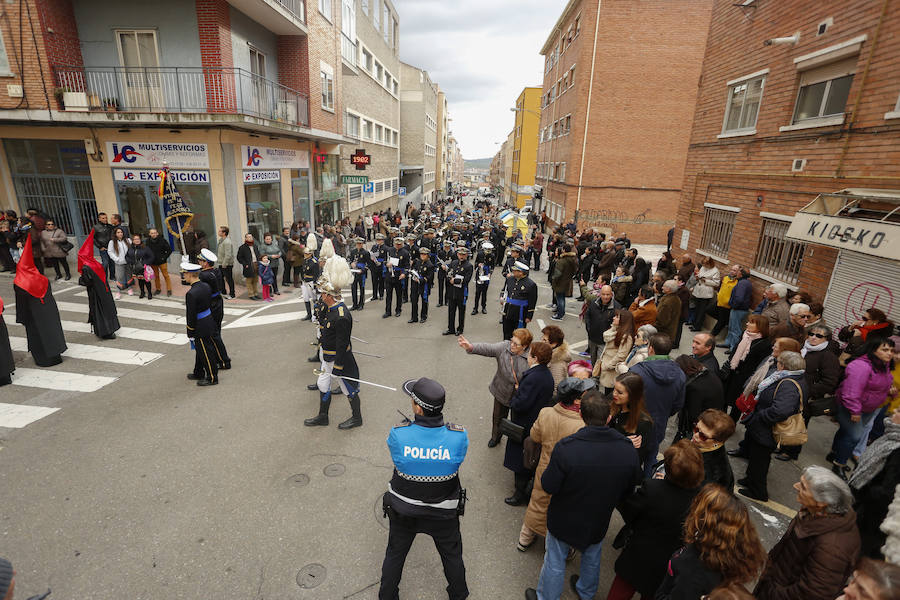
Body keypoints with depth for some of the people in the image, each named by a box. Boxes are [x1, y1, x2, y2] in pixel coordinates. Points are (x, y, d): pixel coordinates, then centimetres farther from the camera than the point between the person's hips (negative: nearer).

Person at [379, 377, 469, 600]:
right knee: (451, 555, 29)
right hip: (444, 513, 0)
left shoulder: (398, 435, -30)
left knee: (395, 554, 29)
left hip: (403, 510, 0)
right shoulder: (459, 436, -29)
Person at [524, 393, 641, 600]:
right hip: (599, 521, 4)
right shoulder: (628, 450, -21)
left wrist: (550, 466, -6)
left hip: (564, 520, -4)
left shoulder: (565, 448, -34)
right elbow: (629, 489, -5)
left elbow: (549, 487, -25)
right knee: (592, 559, 33)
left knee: (555, 563, 22)